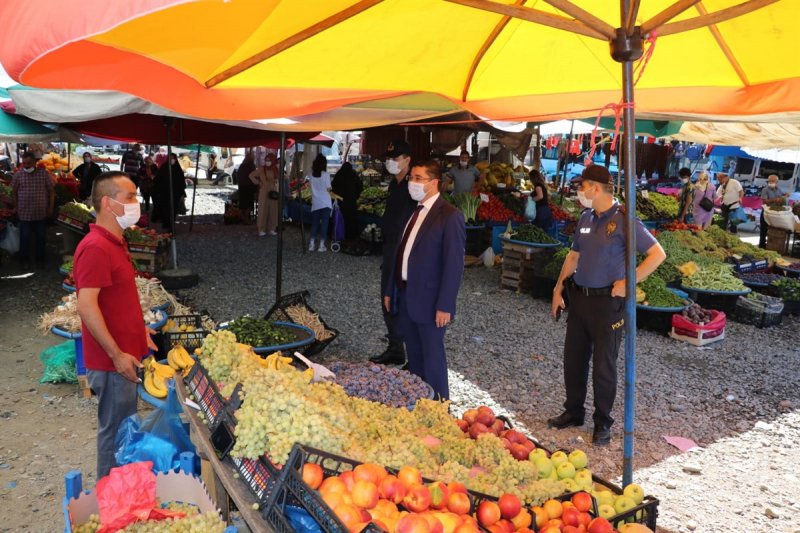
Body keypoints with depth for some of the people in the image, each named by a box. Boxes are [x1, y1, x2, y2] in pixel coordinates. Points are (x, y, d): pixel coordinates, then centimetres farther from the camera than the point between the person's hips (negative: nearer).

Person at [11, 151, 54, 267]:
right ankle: (24, 259, 21)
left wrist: (51, 207, 0)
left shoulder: (44, 174, -3)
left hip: (41, 213, 0)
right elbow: (14, 192, 9)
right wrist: (15, 207, 6)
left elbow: (51, 191, 2)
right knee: (24, 238, 7)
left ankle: (40, 259, 24)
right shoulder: (18, 174, -1)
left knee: (41, 238, 10)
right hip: (24, 213, 0)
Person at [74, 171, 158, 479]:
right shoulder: (96, 248, -21)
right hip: (112, 361, -10)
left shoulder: (114, 243, 11)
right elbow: (86, 306, -25)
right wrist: (117, 355, -23)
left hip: (125, 355, 10)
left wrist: (138, 328, 18)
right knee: (115, 431, 4)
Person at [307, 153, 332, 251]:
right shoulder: (326, 175, -10)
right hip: (325, 203, -3)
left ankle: (311, 244, 8)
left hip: (315, 203, 3)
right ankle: (321, 245, 2)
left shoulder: (311, 175, 1)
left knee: (314, 223, 11)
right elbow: (328, 189, -9)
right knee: (324, 223, 3)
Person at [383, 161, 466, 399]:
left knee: (432, 355, 4)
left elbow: (454, 264, -16)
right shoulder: (413, 211, 11)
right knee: (413, 354, 18)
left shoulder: (449, 216, -13)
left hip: (429, 300, -7)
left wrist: (445, 306, -19)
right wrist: (390, 290, 13)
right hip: (405, 295, 7)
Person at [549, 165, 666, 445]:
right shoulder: (585, 218, 7)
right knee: (573, 359, 14)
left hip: (607, 302, -7)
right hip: (579, 298, 7)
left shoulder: (623, 220, -13)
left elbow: (657, 254, -15)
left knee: (603, 365, 5)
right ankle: (573, 412, 31)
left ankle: (603, 423, 21)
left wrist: (628, 282, -17)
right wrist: (558, 291, 13)